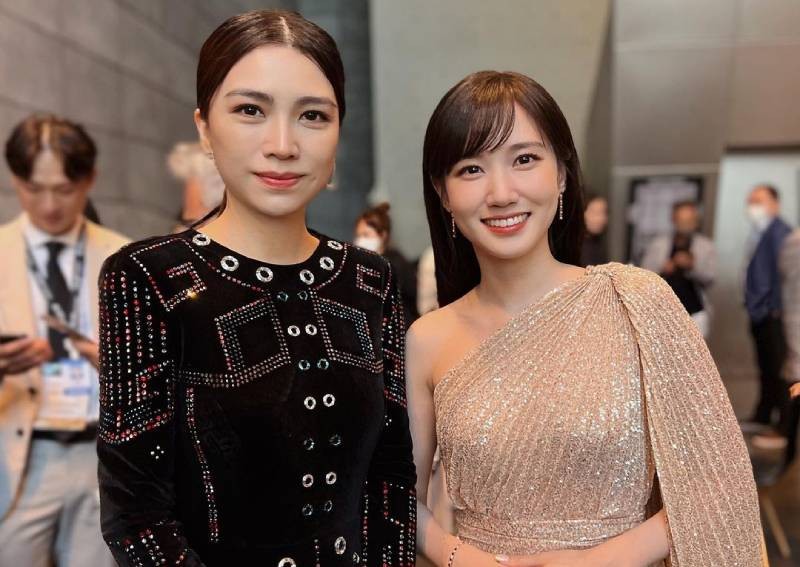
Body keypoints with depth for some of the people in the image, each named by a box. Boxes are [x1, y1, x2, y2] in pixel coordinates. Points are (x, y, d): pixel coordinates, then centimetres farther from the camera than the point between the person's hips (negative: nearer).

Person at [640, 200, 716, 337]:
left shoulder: (706, 246, 4)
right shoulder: (657, 244, 6)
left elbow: (709, 278, -5)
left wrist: (692, 265, -23)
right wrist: (661, 270, -17)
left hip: (694, 312, -1)